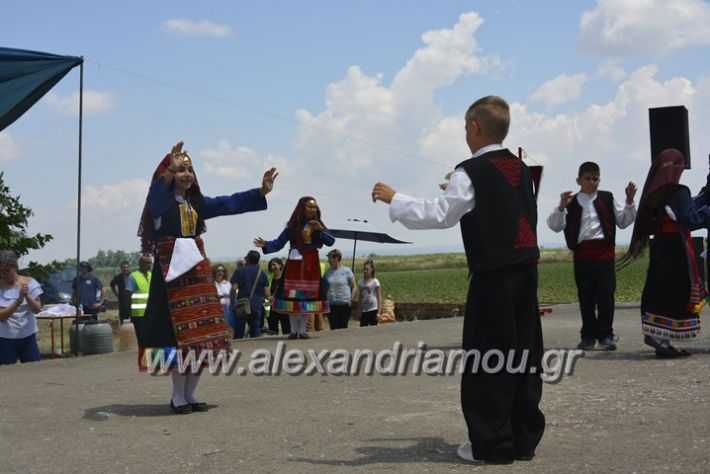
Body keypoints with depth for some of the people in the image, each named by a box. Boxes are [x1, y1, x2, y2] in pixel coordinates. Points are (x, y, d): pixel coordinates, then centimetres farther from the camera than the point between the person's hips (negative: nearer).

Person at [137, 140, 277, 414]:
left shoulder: (197, 202, 15)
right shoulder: (160, 201, -4)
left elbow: (230, 204, 13)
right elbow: (155, 197, -28)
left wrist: (261, 192, 4)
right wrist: (171, 170, -46)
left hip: (197, 269, 6)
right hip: (171, 271, -6)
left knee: (202, 332, 3)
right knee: (179, 332, -9)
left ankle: (190, 394, 13)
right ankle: (178, 397, 1)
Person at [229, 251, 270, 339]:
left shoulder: (239, 271, 0)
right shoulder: (262, 274, 5)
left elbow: (234, 289, -9)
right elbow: (267, 293, 0)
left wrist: (232, 303, 1)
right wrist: (270, 298, 22)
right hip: (256, 307, 1)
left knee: (238, 334, 6)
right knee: (255, 333, 7)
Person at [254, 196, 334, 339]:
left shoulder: (318, 225, 5)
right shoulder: (293, 226, 0)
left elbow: (331, 241, -4)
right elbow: (279, 243, -2)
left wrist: (321, 230, -19)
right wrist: (265, 244, -18)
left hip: (311, 265, 1)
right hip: (294, 265, -1)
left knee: (308, 296, 1)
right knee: (292, 296, -1)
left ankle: (302, 330, 10)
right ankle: (293, 330, 8)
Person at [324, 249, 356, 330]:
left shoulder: (346, 271, -3)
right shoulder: (328, 271, 7)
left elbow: (354, 287, 2)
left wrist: (351, 300, -6)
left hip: (344, 304, -3)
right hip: (331, 304, 4)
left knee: (342, 328, 0)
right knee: (333, 328, 4)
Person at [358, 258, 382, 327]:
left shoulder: (375, 282, -5)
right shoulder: (361, 282, 8)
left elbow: (379, 297, -7)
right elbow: (361, 297, 14)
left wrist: (379, 312, -13)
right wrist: (360, 311, 12)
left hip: (373, 310, -4)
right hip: (364, 310, 4)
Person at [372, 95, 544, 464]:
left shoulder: (471, 172, -9)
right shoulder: (520, 168, 13)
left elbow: (438, 215, -14)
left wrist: (393, 198, -3)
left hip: (493, 277, -7)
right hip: (526, 271, 7)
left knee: (488, 359, 0)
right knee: (524, 355, 10)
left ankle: (493, 443, 6)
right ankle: (524, 438, 18)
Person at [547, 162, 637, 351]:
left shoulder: (607, 199, 11)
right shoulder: (572, 202, 7)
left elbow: (624, 221, 15)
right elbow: (555, 226, -2)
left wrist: (629, 201, 3)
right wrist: (561, 207, -16)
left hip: (605, 252, 0)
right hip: (582, 255, 0)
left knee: (606, 295, -3)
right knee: (585, 297, 6)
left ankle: (606, 335, 5)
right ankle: (588, 336, 15)